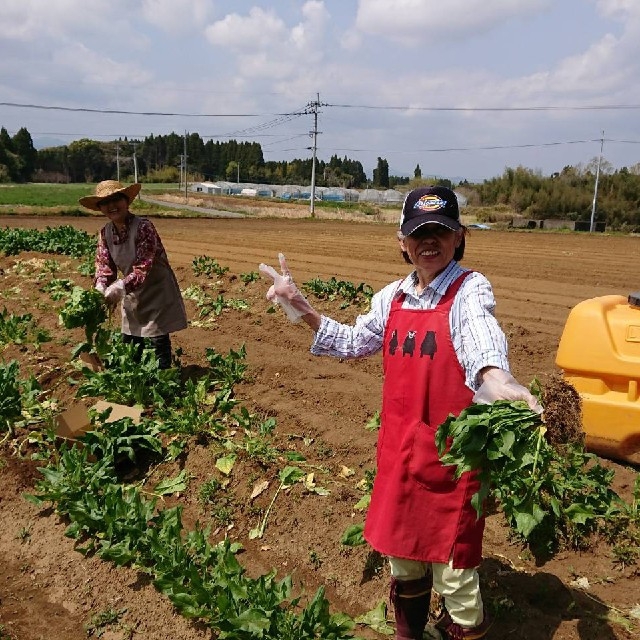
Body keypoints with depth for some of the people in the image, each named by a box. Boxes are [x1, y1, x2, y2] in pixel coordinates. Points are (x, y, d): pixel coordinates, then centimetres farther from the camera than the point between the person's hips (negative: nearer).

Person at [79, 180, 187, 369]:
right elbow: (104, 265, -3)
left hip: (157, 291, -6)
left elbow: (143, 267, -28)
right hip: (133, 294, 7)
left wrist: (120, 287, -38)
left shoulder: (143, 227, -22)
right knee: (130, 342, 14)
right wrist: (100, 289, -23)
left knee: (159, 341, 0)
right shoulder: (105, 232, -2)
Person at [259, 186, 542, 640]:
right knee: (402, 555, 21)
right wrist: (301, 306, 14)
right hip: (399, 448, 6)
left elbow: (479, 335, -37)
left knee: (454, 571, 3)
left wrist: (494, 377, -59)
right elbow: (354, 343, 23)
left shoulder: (469, 289, -13)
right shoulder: (391, 298, 5)